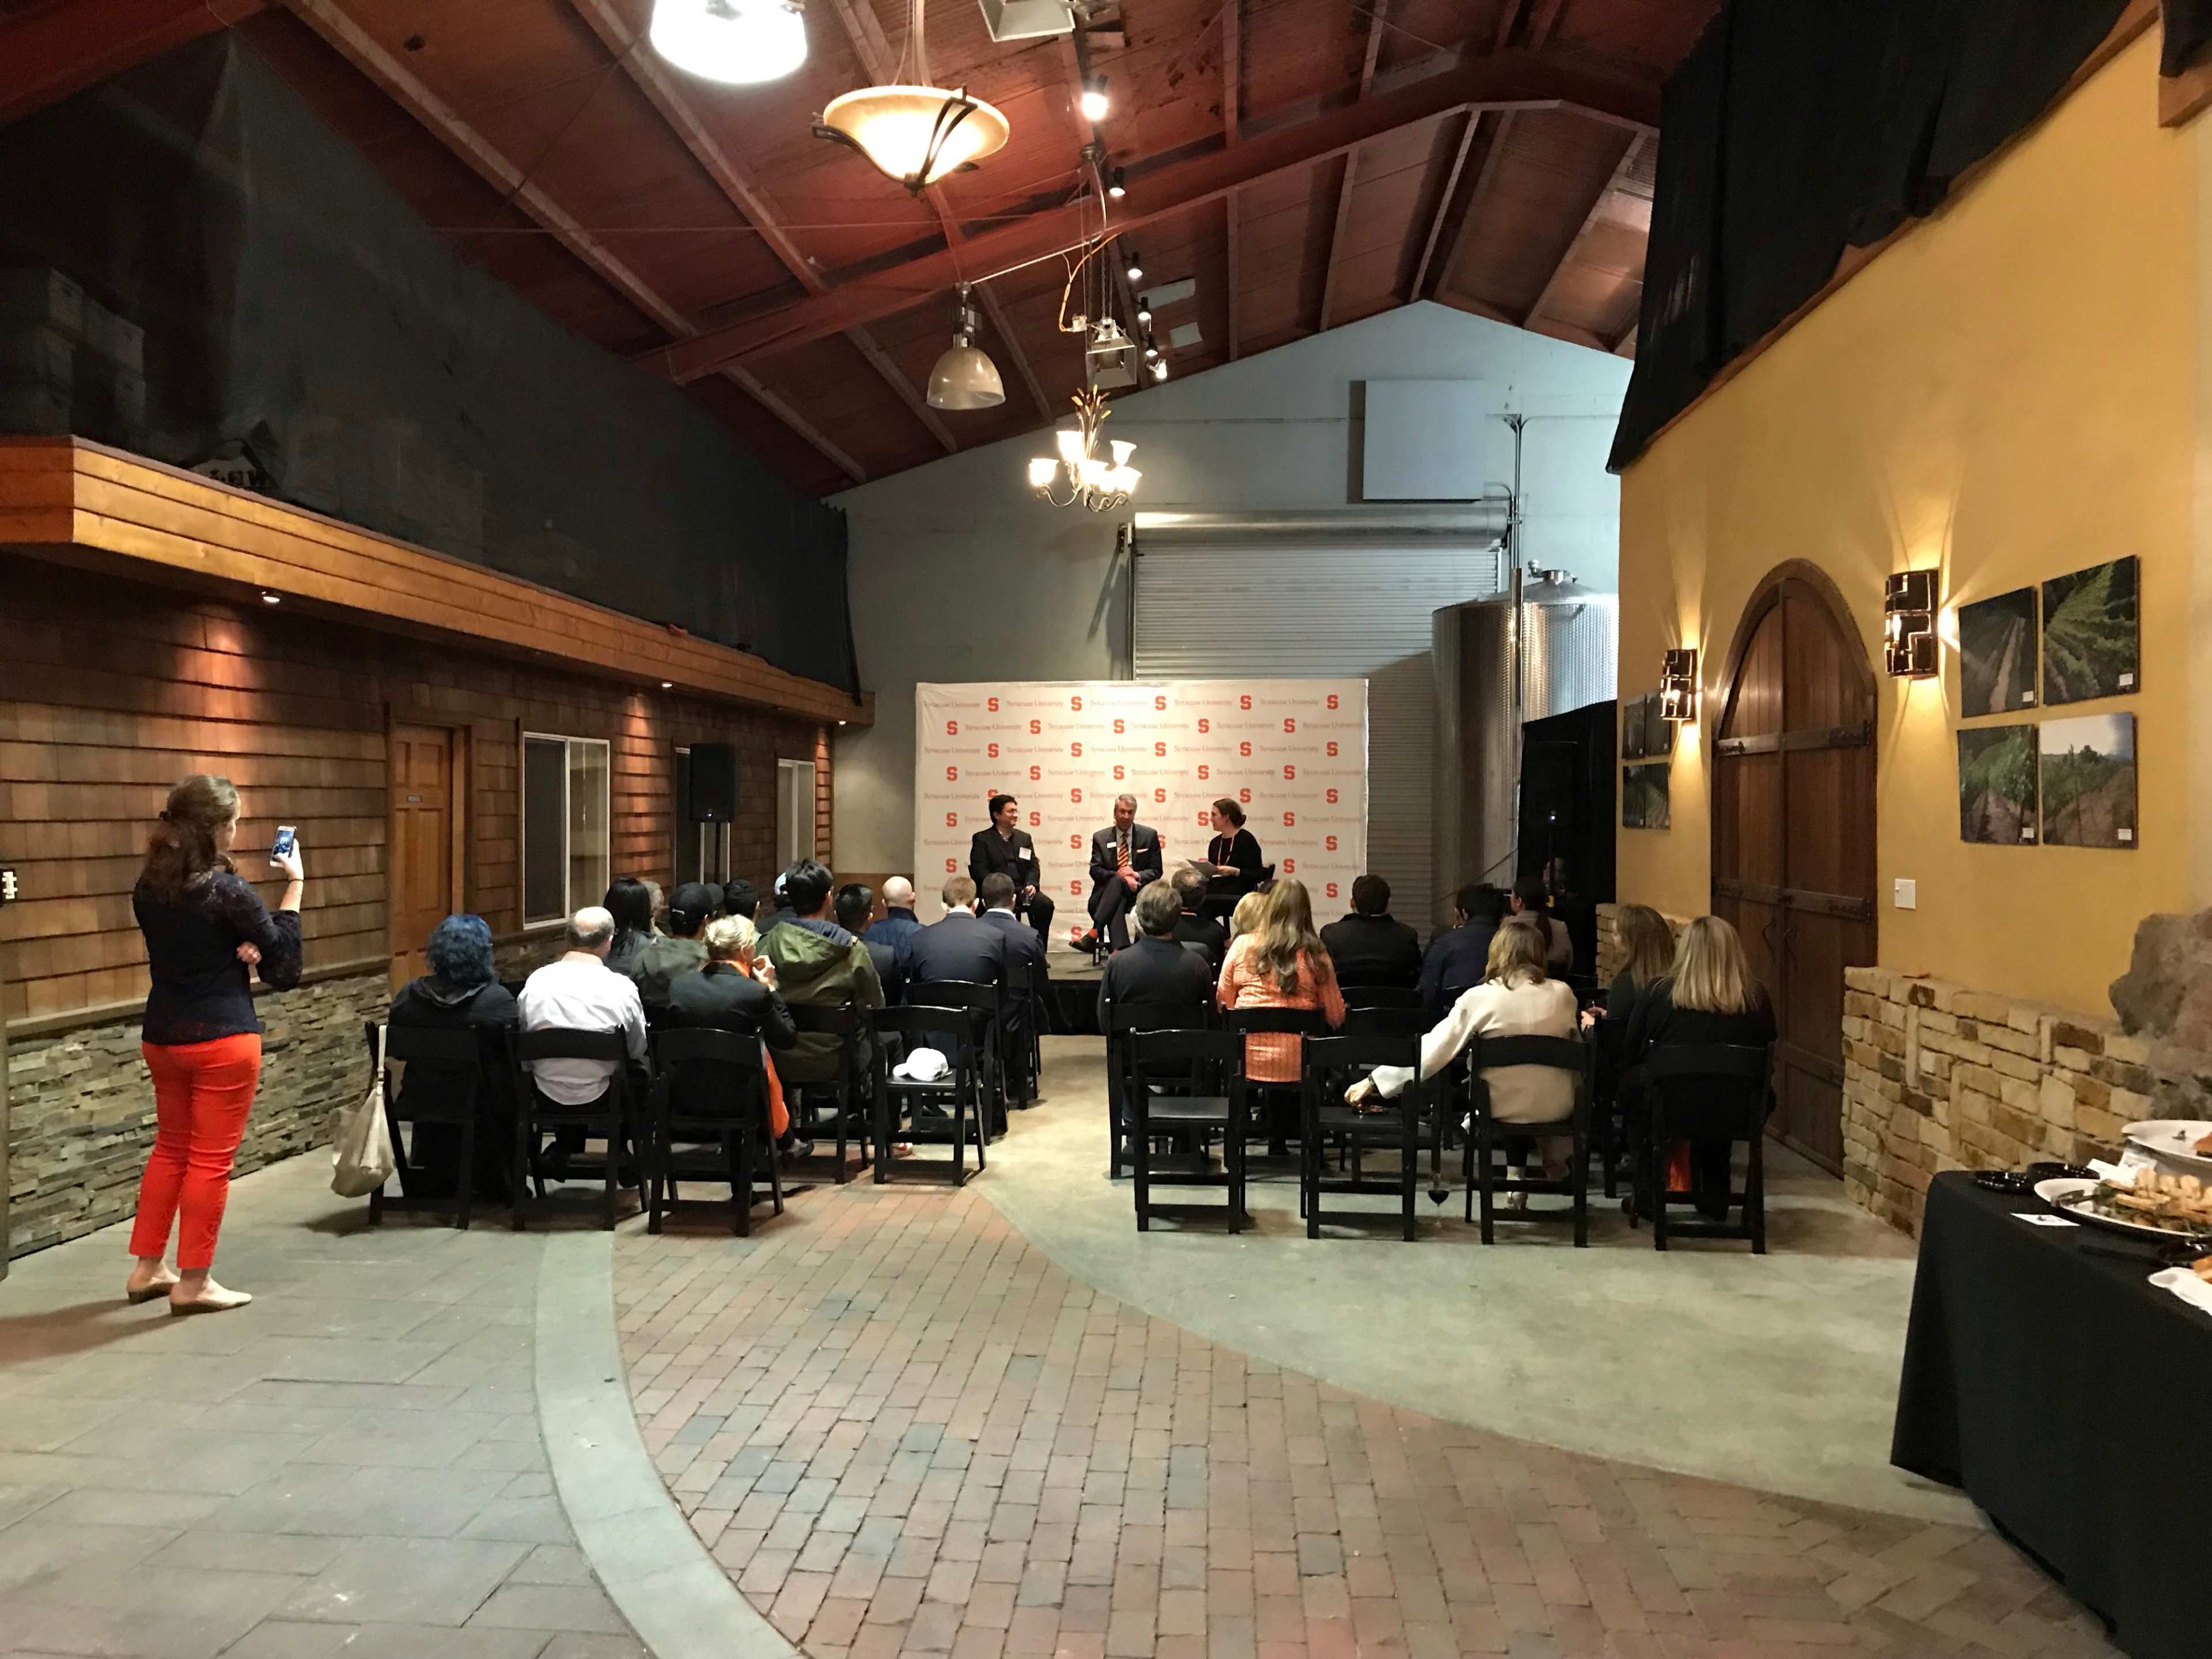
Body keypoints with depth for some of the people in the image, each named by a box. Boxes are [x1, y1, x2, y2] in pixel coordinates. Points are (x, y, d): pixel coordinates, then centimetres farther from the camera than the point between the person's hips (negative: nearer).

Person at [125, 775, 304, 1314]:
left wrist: (240, 950, -3)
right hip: (222, 1039, -7)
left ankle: (147, 1268, 27)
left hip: (162, 1037, 7)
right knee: (210, 1159, 3)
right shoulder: (227, 890, -18)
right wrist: (295, 884, 1)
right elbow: (283, 952, -6)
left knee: (170, 1148, 20)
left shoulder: (148, 888, 3)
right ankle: (193, 1281, 10)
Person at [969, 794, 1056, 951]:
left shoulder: (1024, 838, 21)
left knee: (1045, 904, -23)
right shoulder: (982, 839, 5)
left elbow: (1033, 867, 14)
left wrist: (1032, 884, -9)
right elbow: (980, 872, -5)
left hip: (1022, 891, 5)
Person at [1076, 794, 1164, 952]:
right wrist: (1120, 876, -17)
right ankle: (1121, 951, -51)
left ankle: (1094, 933, -44)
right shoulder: (1101, 838, 8)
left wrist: (1137, 875, -14)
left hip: (1138, 891, 0)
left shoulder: (1149, 836, 7)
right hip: (1107, 892, 0)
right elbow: (1096, 871, 1)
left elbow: (1157, 871, 7)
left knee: (1116, 883, -35)